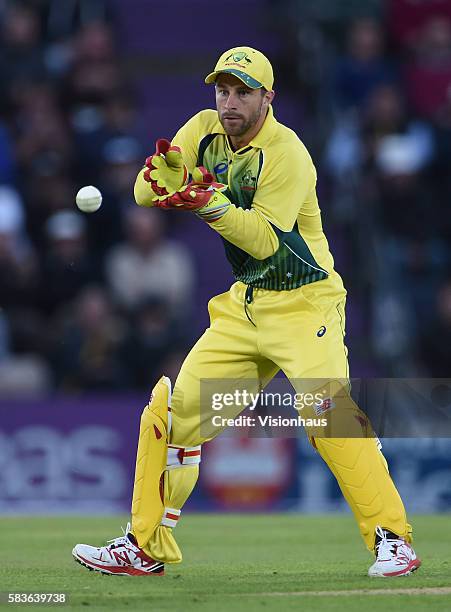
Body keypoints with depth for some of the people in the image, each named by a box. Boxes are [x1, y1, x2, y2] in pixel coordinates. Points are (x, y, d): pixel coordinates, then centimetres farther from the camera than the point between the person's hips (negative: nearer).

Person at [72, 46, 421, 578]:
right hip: (244, 304, 7)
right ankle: (146, 546, 11)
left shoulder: (286, 153, -17)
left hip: (303, 303, -7)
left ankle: (392, 539, -18)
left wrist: (211, 203, -37)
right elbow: (145, 194, -4)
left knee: (329, 413, -24)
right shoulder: (205, 130, 2)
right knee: (172, 409, 1)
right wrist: (163, 171, -26)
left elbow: (266, 241, -24)